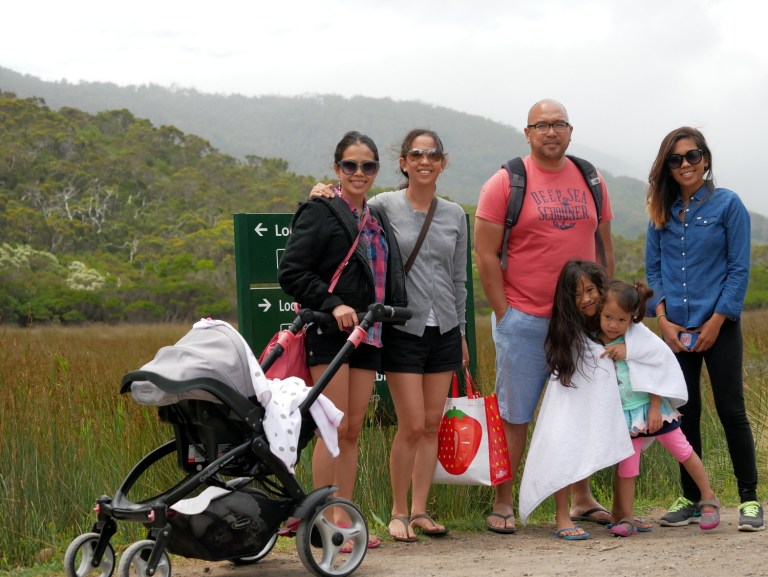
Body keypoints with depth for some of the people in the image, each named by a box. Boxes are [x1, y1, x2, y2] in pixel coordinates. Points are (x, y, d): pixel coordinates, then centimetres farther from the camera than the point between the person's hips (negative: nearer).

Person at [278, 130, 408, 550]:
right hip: (330, 332, -7)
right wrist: (333, 304, -20)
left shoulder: (377, 220, 17)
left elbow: (388, 279, 26)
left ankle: (344, 519, 11)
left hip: (368, 334, 7)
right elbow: (290, 272, -12)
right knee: (334, 428, -10)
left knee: (353, 430, 7)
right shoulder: (320, 212, -5)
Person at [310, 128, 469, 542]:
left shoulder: (454, 215, 9)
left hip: (444, 329, 4)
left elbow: (459, 279, 15)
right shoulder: (383, 206, -3)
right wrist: (323, 197, -20)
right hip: (403, 328, -4)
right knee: (412, 425, -7)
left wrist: (462, 334, 16)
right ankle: (398, 512, 8)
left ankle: (419, 511, 14)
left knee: (432, 425, 5)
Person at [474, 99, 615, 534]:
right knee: (514, 415, 1)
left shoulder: (589, 180, 10)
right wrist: (504, 313, -8)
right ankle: (503, 504, 10)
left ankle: (583, 499, 23)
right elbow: (486, 254, -5)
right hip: (523, 319, -4)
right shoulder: (506, 183, -3)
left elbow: (604, 248, 16)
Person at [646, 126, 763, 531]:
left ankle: (749, 499, 4)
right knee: (686, 413, 7)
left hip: (719, 326, -4)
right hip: (677, 330, 4)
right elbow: (653, 270, 10)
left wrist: (716, 321, -12)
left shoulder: (727, 205, -4)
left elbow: (739, 269, -6)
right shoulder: (661, 212, 8)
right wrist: (663, 319, -3)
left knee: (731, 410, -3)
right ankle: (691, 499, 15)